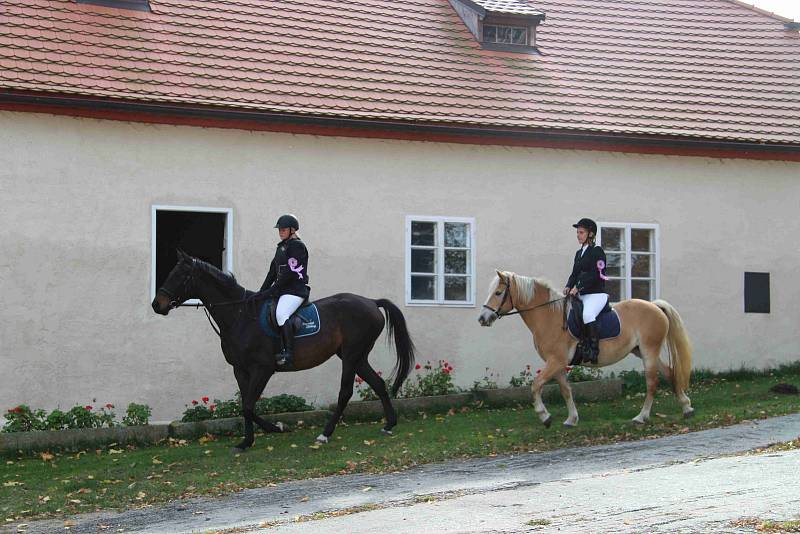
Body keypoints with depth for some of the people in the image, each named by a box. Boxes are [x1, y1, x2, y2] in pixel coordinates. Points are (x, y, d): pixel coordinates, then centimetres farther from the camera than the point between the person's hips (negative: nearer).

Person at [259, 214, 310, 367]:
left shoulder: (297, 246, -8)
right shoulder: (282, 247, 21)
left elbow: (289, 273, -16)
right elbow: (273, 272, 19)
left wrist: (272, 290, -15)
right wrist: (262, 291, 9)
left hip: (295, 290, -10)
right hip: (282, 290, 10)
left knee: (281, 314, -30)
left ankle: (288, 352, -33)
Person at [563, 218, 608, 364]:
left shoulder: (597, 251, -4)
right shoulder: (579, 253, 20)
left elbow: (595, 275, -15)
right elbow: (574, 273, 17)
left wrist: (578, 287, -20)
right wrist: (569, 287, -3)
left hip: (596, 294, -9)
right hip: (581, 295, 9)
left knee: (587, 315, -35)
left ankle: (593, 350, -31)